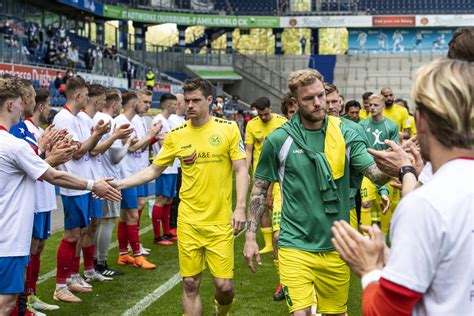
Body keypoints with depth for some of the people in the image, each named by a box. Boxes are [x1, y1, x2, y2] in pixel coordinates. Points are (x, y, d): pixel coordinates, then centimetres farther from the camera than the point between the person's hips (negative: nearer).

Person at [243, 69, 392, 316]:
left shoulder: (345, 134, -1)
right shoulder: (279, 140, -6)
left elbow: (375, 173, -10)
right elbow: (260, 188, 3)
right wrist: (250, 236, -1)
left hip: (335, 246, 3)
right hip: (296, 246, -2)